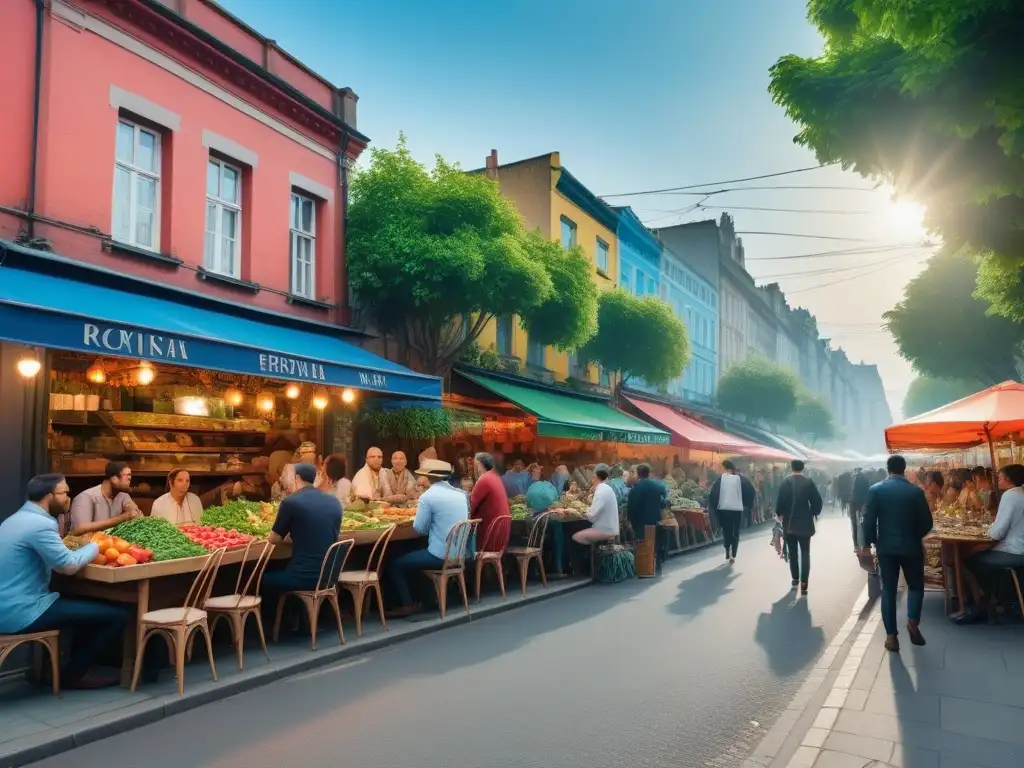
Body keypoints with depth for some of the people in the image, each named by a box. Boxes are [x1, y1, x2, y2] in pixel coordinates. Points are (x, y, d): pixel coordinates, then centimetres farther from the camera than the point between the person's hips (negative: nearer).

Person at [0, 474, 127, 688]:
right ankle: (72, 675, 7)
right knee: (117, 616, -10)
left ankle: (75, 669, 24)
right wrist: (94, 546, -2)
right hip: (22, 614, -11)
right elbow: (69, 565, -20)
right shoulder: (40, 524, -19)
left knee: (89, 606, 27)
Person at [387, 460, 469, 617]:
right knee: (413, 555, 30)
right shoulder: (461, 494, 7)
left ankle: (408, 605, 6)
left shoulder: (428, 496, -13)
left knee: (395, 566, 8)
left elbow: (419, 529, -9)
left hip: (441, 556, -8)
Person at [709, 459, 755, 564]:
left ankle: (727, 552, 11)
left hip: (723, 508, -1)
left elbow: (714, 492, -10)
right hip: (737, 509, 1)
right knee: (735, 531, 8)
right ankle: (733, 555, 3)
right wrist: (748, 504, 8)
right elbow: (750, 490, -4)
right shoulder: (739, 478, 0)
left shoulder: (721, 478, -4)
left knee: (726, 530, 15)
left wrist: (713, 505, 1)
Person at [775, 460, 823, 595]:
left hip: (789, 523, 0)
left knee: (792, 553, 14)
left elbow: (779, 501, -10)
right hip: (805, 523, 0)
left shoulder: (785, 482, -6)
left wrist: (780, 514, 8)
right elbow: (817, 501, -7)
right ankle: (803, 584, -6)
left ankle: (795, 579, 20)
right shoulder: (809, 482, -5)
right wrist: (815, 513, 11)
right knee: (805, 553, 3)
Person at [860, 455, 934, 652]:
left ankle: (891, 636, 5)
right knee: (916, 585, 18)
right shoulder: (916, 491, -5)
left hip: (886, 547, 0)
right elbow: (927, 522, -3)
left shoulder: (875, 490, -5)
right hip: (911, 546, 0)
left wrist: (867, 544, 6)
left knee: (888, 590, 6)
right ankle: (913, 621, -1)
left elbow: (869, 520, -7)